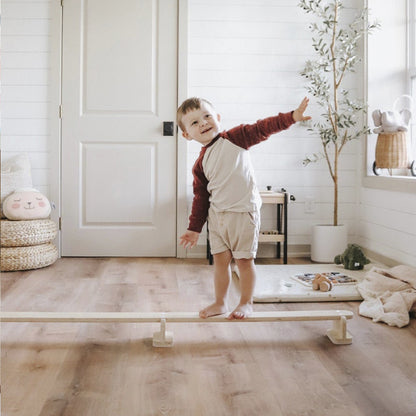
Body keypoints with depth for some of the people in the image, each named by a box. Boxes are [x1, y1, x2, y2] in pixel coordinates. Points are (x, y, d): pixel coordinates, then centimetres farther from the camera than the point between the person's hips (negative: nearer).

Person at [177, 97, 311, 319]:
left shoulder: (234, 138, -4)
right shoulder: (200, 164, 5)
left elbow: (262, 129, -9)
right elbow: (200, 198, 10)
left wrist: (291, 117, -20)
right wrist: (194, 228, 10)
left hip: (244, 211, -4)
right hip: (216, 215, 4)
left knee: (244, 259, 5)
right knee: (220, 259, 9)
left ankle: (246, 303, 19)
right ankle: (220, 303, 24)